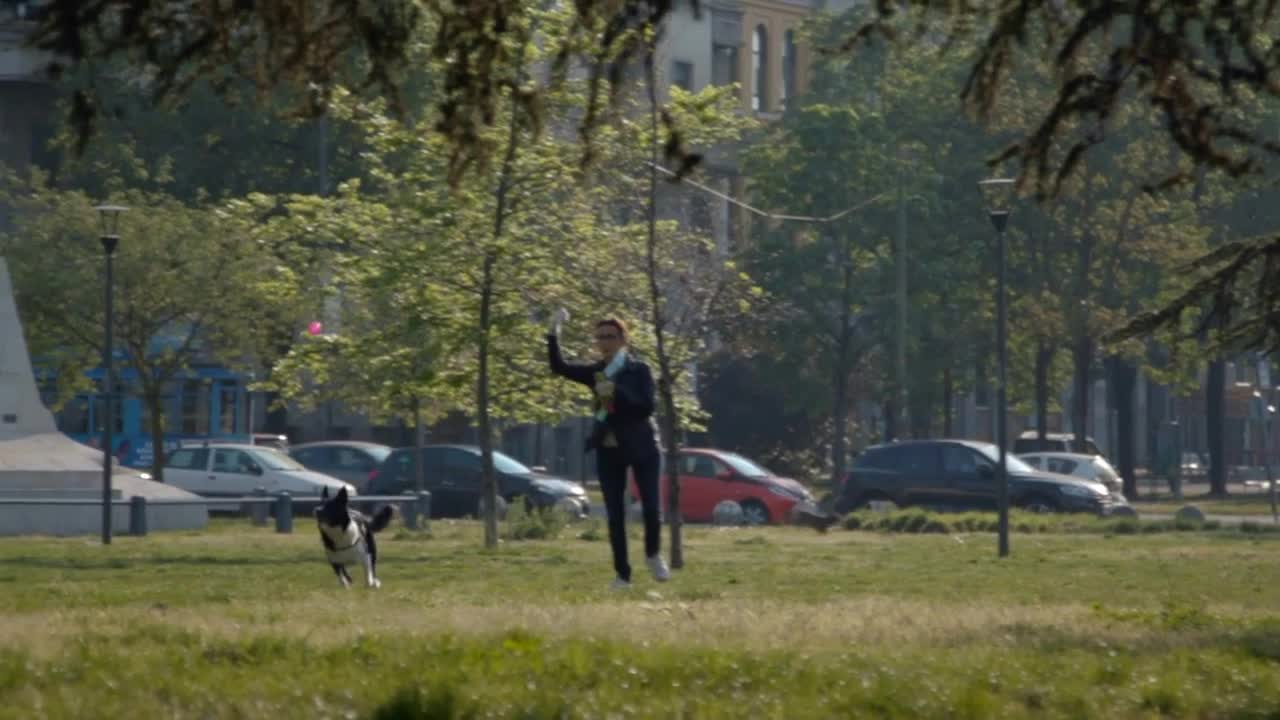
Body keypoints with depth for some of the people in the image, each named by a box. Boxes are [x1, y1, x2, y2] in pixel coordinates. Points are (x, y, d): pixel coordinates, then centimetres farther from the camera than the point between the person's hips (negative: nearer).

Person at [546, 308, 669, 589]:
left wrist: (616, 393, -25)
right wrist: (554, 332, -15)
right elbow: (559, 366, -4)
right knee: (615, 515, 2)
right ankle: (622, 574, 7)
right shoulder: (596, 373, 6)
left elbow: (647, 407, -16)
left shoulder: (639, 371, -5)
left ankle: (653, 555, 22)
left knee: (651, 508, -6)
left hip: (640, 447, -3)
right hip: (608, 450, 3)